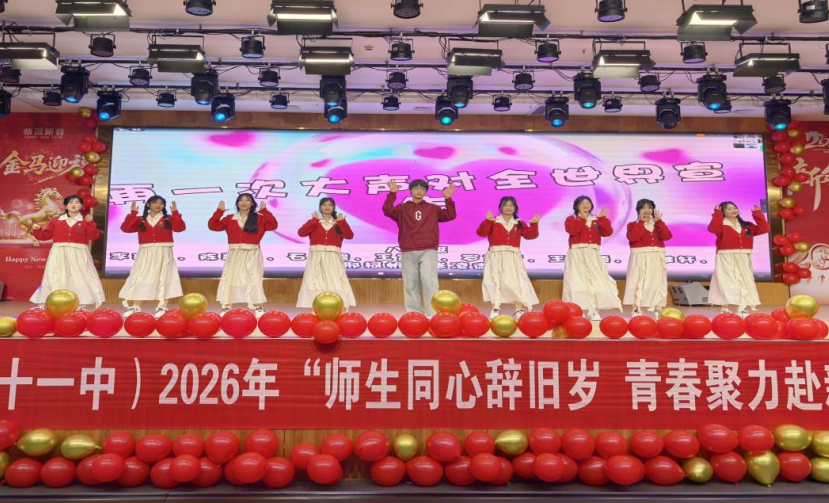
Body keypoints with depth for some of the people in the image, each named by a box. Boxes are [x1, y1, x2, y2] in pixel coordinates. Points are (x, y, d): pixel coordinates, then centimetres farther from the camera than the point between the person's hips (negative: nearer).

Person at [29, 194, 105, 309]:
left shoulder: (86, 221, 6)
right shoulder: (56, 220, 10)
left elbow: (94, 236, -6)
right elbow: (45, 235, 10)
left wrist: (90, 223, -17)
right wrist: (36, 230, -6)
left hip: (79, 254, -1)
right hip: (59, 254, 1)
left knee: (80, 278, 0)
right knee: (54, 279, 3)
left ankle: (82, 305, 9)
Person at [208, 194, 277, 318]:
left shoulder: (259, 219, 1)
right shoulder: (230, 219, 8)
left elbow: (273, 225, -13)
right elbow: (212, 226, 3)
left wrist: (264, 211, -14)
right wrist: (219, 211, -4)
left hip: (252, 255, -3)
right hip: (234, 255, 3)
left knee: (254, 280, -6)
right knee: (229, 279, 1)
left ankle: (258, 307, 0)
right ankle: (226, 307, 8)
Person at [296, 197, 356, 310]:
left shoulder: (338, 223, 10)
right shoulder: (314, 222, 8)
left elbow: (349, 236, -5)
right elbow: (301, 233, -9)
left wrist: (342, 222, -13)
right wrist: (314, 220, -13)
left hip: (333, 258, 0)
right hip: (316, 257, 0)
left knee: (335, 283, -3)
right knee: (316, 284, -2)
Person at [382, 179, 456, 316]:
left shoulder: (433, 209, 14)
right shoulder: (402, 208, 11)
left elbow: (450, 215, 5)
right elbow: (387, 211, -6)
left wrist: (448, 199, -8)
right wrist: (392, 194, -16)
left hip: (428, 251, -1)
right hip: (408, 252, 1)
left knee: (429, 281, -12)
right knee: (411, 284, 3)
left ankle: (433, 314, -11)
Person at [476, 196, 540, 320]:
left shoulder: (519, 224, 13)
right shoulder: (493, 222, 4)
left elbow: (530, 235, 0)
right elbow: (481, 232, -11)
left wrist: (534, 224, -18)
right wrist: (487, 221, -27)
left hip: (513, 257, 2)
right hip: (496, 256, -2)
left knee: (517, 282, -5)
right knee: (495, 282, -8)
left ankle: (519, 311, -1)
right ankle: (495, 310, -5)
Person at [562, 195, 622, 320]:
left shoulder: (596, 220, 16)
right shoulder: (571, 219, 5)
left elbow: (608, 232, 1)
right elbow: (572, 230, -17)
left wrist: (603, 218, -6)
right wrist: (582, 218, -10)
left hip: (593, 255, 4)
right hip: (577, 255, -4)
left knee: (596, 280, -1)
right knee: (578, 281, -9)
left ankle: (593, 310, 6)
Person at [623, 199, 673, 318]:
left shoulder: (658, 224, 13)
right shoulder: (633, 225, 3)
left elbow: (667, 236, -5)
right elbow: (632, 237, -19)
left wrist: (659, 221, -9)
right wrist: (641, 222, -12)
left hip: (657, 258, 3)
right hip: (640, 258, -3)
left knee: (657, 283, 4)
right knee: (638, 283, -5)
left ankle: (658, 310, 10)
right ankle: (636, 310, 1)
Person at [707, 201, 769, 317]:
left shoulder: (747, 226, 12)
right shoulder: (721, 225, -4)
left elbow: (763, 229, 4)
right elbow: (712, 229, -26)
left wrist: (757, 214, 4)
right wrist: (717, 214, -26)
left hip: (743, 259, 5)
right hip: (726, 259, -5)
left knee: (744, 283, 6)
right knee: (726, 283, -9)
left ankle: (742, 310, 14)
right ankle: (725, 310, -8)